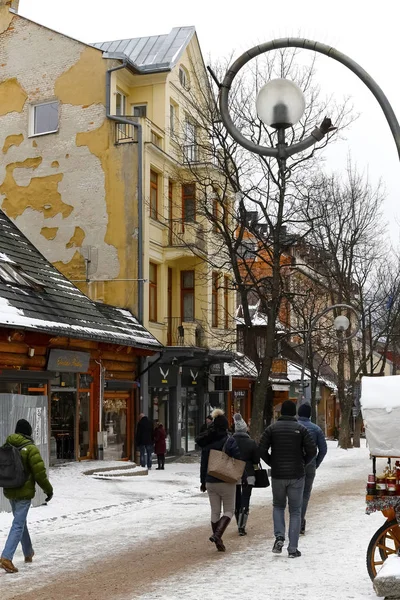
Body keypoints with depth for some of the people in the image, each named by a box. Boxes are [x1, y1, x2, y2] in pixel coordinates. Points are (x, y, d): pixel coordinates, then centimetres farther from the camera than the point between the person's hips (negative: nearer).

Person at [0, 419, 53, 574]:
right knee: (18, 525, -5)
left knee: (20, 521, 21)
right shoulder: (30, 448, -15)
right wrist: (48, 490, -4)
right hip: (24, 492, -7)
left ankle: (28, 553, 36)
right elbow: (39, 472, -16)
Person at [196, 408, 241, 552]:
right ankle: (217, 535, -15)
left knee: (215, 511, 13)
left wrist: (203, 481, 16)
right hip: (227, 481, -4)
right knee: (229, 510, 6)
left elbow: (203, 464, 8)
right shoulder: (229, 441, -11)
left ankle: (218, 541, 14)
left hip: (210, 482, 5)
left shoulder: (206, 442, 4)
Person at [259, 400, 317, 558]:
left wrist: (272, 463, 8)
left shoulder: (272, 428, -1)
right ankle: (293, 548, 4)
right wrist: (303, 463, 8)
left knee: (278, 506, 21)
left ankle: (279, 536, 0)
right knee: (295, 511, 7)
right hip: (296, 475, -1)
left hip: (277, 474, 1)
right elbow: (312, 450, -9)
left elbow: (262, 449, -7)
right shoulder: (300, 429, -3)